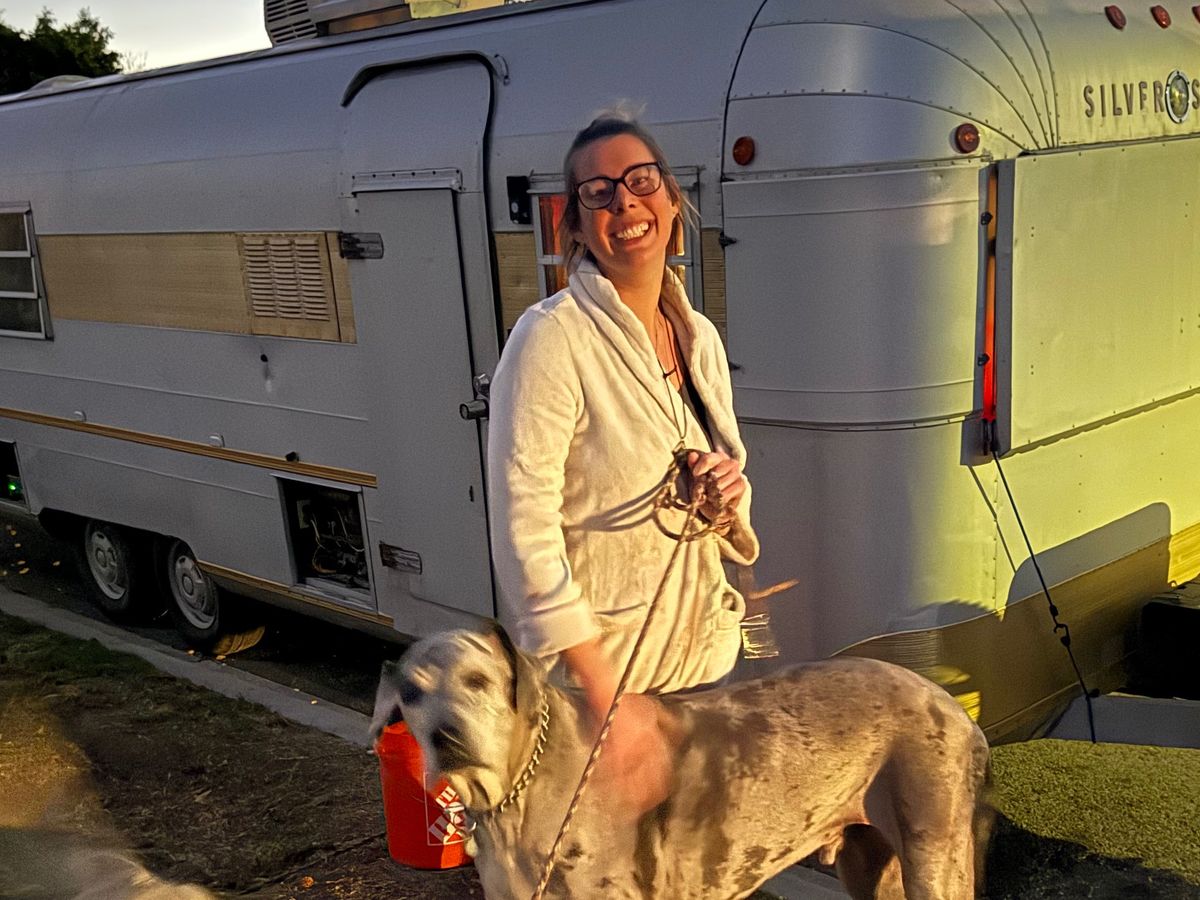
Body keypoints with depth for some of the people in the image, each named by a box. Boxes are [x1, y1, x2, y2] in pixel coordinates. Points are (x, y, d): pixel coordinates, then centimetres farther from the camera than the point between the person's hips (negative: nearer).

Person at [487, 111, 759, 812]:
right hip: (592, 671, -6)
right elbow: (523, 527, -21)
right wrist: (608, 701, -22)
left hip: (704, 649, 6)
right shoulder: (553, 339, -17)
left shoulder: (700, 337, 5)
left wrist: (730, 504, -9)